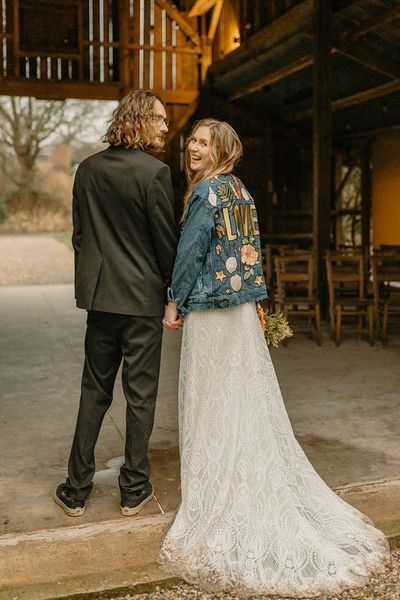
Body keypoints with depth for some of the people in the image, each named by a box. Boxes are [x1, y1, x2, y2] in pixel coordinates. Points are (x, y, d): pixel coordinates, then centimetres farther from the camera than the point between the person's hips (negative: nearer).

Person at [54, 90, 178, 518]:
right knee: (140, 395, 7)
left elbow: (78, 234, 10)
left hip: (99, 295, 5)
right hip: (143, 298, -5)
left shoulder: (87, 169, 6)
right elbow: (166, 241, -9)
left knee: (94, 391, 14)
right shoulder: (154, 172, -12)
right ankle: (134, 490, 19)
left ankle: (76, 489, 20)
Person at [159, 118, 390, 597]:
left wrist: (173, 304, -4)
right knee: (249, 402, 13)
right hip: (243, 310, 8)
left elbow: (190, 252, -13)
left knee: (213, 404, 2)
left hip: (209, 310, -8)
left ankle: (217, 501, 13)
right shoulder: (242, 192, 12)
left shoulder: (206, 191, -11)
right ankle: (261, 497, 23)